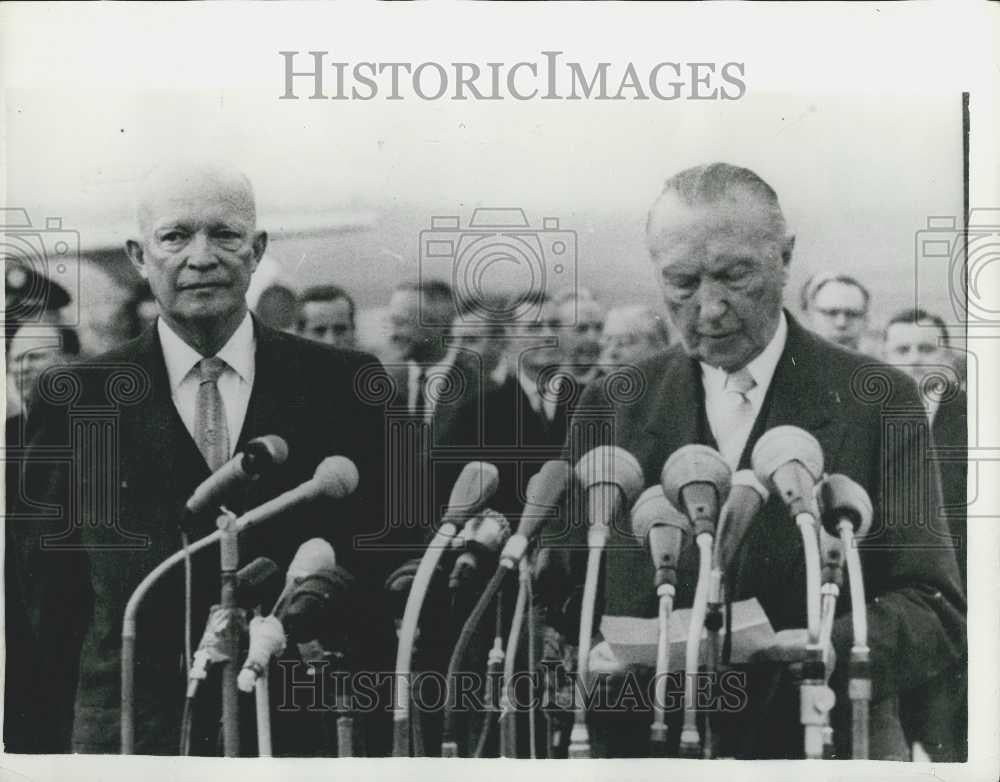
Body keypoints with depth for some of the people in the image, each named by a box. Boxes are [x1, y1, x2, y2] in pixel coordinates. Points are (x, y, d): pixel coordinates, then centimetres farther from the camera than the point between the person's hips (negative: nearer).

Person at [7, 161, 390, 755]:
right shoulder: (73, 401, 1)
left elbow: (386, 564, 2)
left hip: (306, 727, 0)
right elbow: (50, 600, 3)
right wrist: (51, 745, -2)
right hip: (128, 730, 0)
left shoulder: (340, 385, 1)